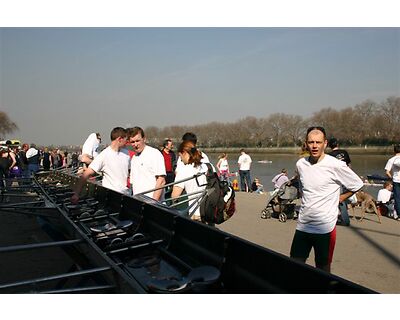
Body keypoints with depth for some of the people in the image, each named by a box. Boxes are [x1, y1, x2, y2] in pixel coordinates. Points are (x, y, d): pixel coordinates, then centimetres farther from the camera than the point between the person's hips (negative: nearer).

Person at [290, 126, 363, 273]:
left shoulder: (336, 165, -13)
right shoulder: (300, 164, 1)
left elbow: (357, 185, 0)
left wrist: (339, 198, 0)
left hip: (325, 227, -4)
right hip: (302, 226, 4)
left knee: (323, 269, 11)